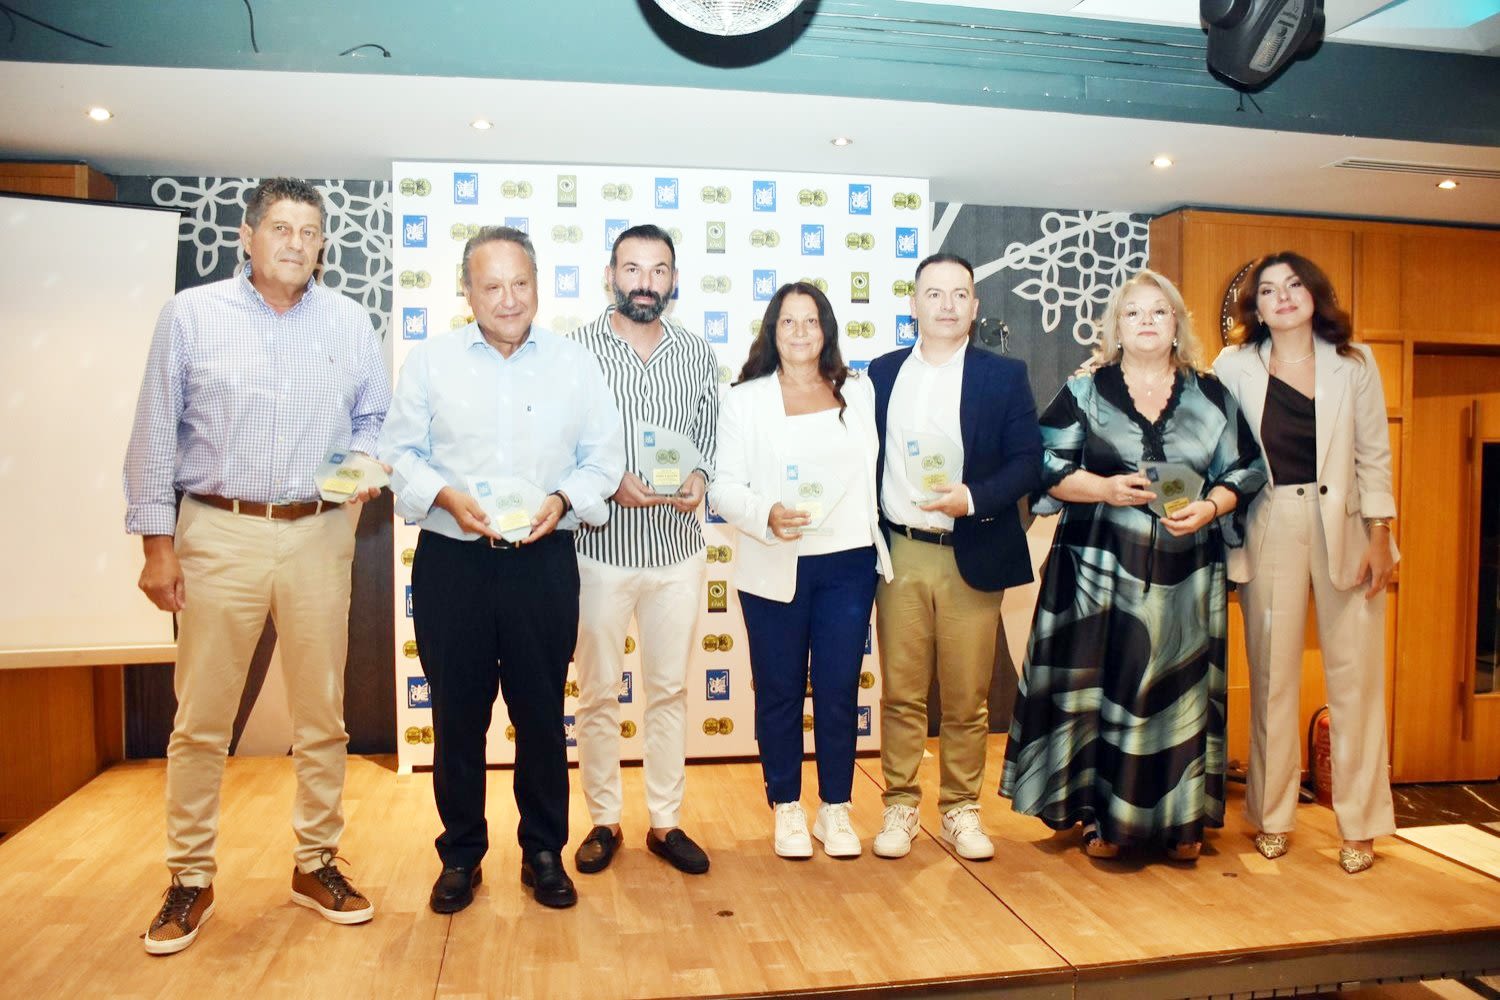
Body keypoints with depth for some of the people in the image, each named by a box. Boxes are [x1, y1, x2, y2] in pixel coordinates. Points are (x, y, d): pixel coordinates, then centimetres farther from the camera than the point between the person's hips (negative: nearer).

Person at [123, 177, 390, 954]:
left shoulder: (349, 322, 6)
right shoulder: (190, 314, 1)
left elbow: (377, 417, 14)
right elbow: (155, 435, 2)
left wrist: (363, 464, -8)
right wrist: (154, 541, -1)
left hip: (318, 534, 2)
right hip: (218, 533, -1)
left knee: (322, 713, 7)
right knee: (200, 717, 4)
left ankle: (316, 864, 23)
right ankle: (190, 880, 19)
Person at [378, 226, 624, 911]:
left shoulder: (575, 363, 5)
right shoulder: (430, 361, 5)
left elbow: (603, 458, 5)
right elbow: (400, 451, 4)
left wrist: (561, 501, -13)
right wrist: (448, 497, -14)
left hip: (544, 563, 0)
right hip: (451, 563, 0)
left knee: (542, 713, 8)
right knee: (456, 713, 9)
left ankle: (543, 852, 26)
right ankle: (460, 855, 27)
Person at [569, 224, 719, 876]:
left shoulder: (698, 354, 6)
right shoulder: (577, 349, -3)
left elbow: (710, 437, 9)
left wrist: (699, 478, -11)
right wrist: (610, 485, -20)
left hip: (677, 547, 3)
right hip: (600, 547, -2)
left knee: (669, 690, 11)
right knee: (597, 693, 9)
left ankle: (665, 823, 25)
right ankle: (604, 821, 26)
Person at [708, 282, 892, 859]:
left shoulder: (858, 392, 10)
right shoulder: (745, 399, 2)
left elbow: (874, 472, 11)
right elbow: (724, 486, -4)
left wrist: (878, 547, 6)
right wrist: (766, 516, -22)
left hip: (848, 564, 2)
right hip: (775, 569, -1)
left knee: (839, 690, 6)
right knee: (779, 691, 8)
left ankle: (836, 810, 22)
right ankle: (787, 809, 24)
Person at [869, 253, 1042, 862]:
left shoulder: (1004, 376, 3)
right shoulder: (882, 373, 9)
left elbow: (1028, 461, -2)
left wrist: (973, 498, -18)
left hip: (971, 558, -1)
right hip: (899, 554, 1)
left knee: (967, 697, 7)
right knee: (901, 692, 7)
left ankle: (961, 808, 23)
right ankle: (900, 805, 20)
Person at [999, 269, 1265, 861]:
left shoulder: (1212, 398, 10)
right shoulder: (1084, 392, 5)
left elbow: (1244, 471, 9)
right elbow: (1048, 467, -1)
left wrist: (1208, 508, -10)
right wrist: (1104, 489, -16)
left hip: (1184, 573, 2)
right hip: (1099, 568, -1)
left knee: (1178, 687, 4)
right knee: (1101, 683, -2)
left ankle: (1180, 817, 16)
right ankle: (1103, 816, 10)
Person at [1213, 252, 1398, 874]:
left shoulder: (1354, 364, 5)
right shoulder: (1235, 367, 2)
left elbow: (1374, 456, 5)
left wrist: (1379, 536, 0)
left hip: (1344, 524, 1)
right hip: (1269, 526, 0)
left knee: (1354, 671, 2)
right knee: (1272, 673, 5)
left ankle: (1359, 824, 15)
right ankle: (1272, 816, 18)